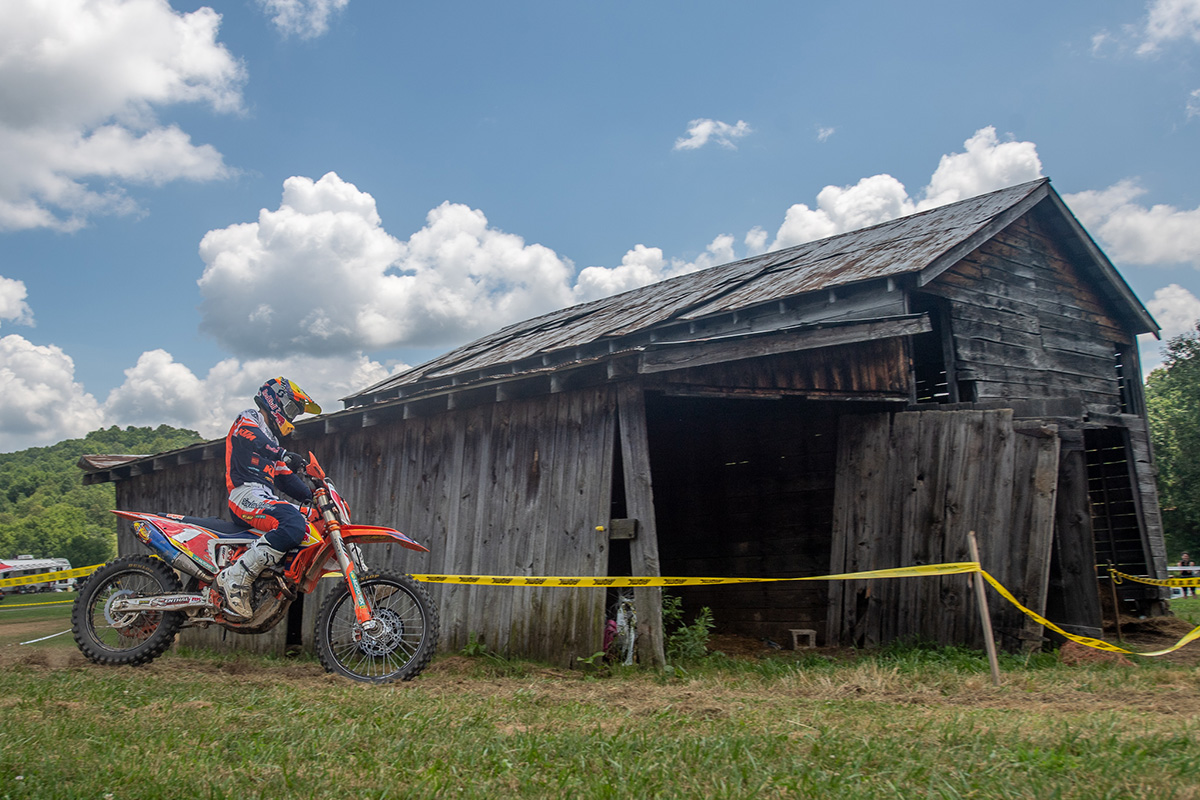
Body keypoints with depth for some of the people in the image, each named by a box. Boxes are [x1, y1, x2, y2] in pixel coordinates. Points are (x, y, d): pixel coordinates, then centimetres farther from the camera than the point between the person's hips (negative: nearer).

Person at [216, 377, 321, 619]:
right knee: (293, 525, -33)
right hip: (246, 493, -9)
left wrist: (314, 495, 14)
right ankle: (235, 578, -31)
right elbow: (253, 441, -19)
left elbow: (286, 479, 29)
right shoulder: (247, 420, 6)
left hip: (264, 498, 9)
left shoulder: (272, 439, 33)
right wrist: (284, 454, -39)